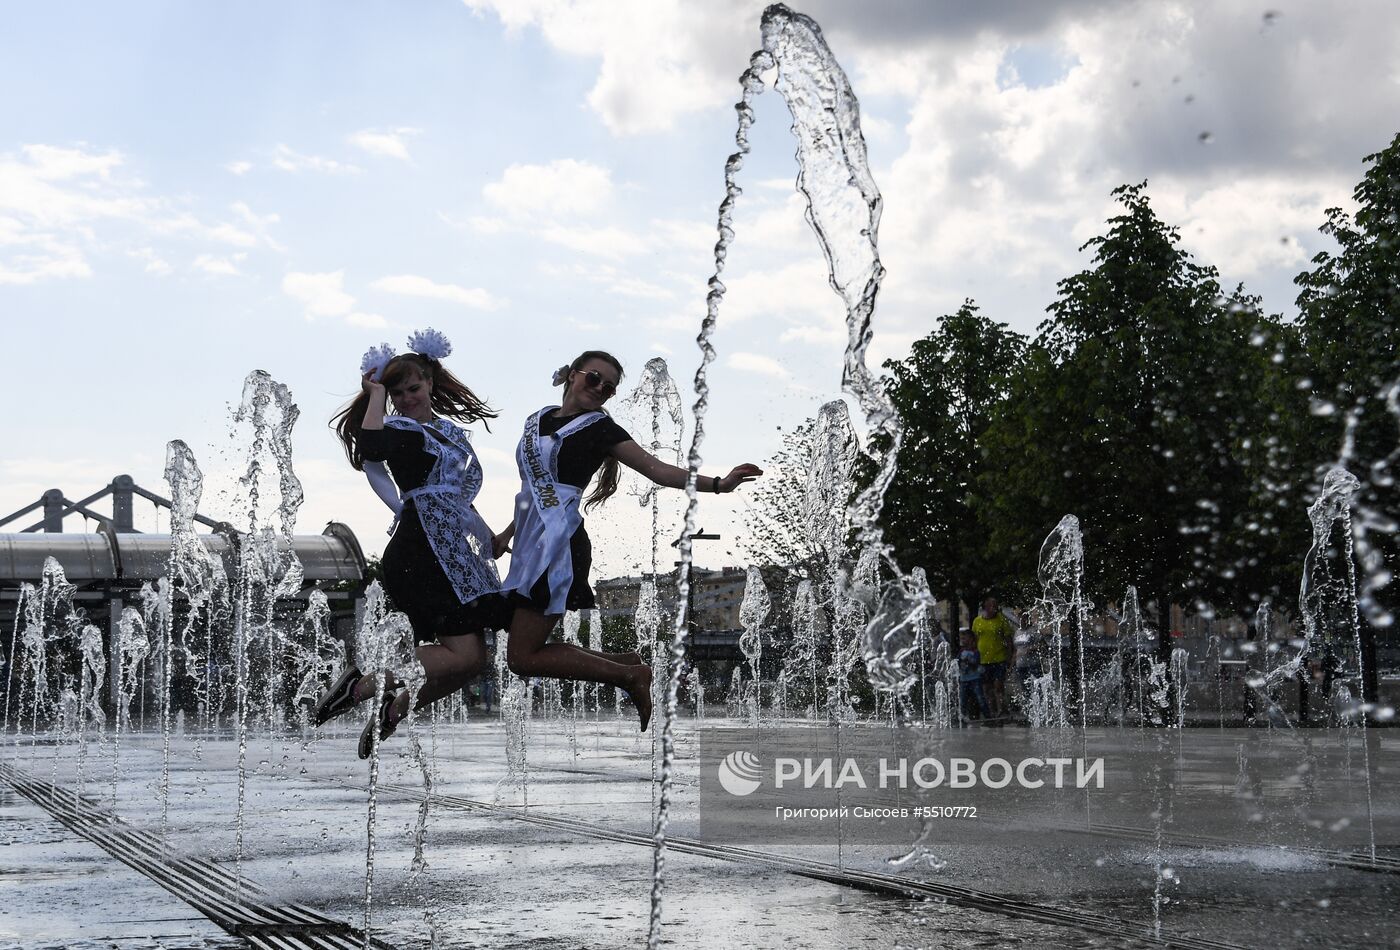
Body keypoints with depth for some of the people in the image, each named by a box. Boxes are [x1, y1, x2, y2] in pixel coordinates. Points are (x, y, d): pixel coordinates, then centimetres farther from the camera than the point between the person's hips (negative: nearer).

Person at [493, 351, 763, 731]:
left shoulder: (599, 428, -3)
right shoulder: (538, 419, 15)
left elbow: (658, 470, -10)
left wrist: (718, 483, -21)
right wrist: (508, 533, 25)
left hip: (559, 546, -8)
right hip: (530, 543, 8)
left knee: (522, 657, -11)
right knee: (528, 647, 8)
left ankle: (629, 675, -3)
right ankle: (626, 664, 15)